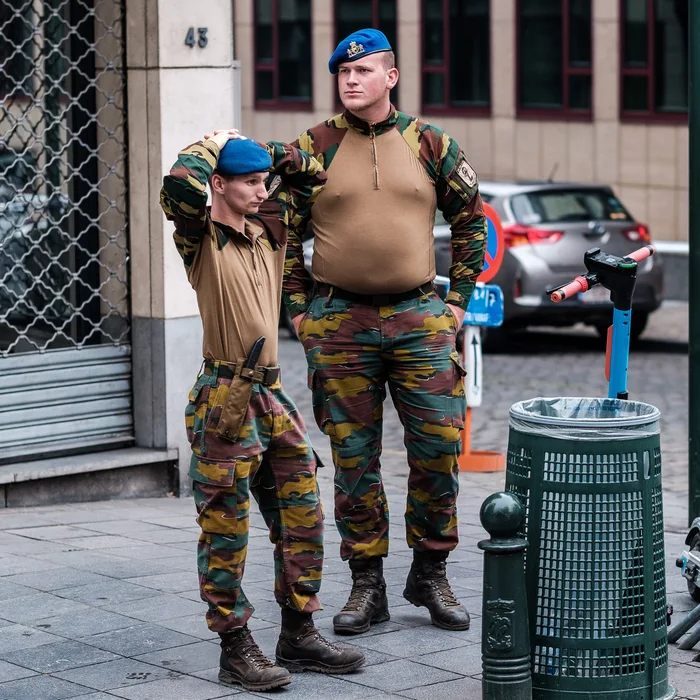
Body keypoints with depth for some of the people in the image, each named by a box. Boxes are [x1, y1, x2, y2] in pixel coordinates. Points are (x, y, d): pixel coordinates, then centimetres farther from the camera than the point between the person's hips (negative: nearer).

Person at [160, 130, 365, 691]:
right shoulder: (202, 236, -7)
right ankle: (236, 650, 6)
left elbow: (312, 179, 25)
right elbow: (180, 185, -28)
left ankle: (299, 636, 20)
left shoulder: (269, 227, 11)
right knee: (226, 531, -1)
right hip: (224, 403, -7)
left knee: (303, 519, 10)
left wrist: (270, 153, 10)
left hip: (272, 397, 7)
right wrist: (213, 145, -10)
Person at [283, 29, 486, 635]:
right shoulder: (313, 149, 2)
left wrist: (458, 300, 8)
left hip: (420, 319, 1)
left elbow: (470, 222, 14)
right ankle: (367, 585, 15)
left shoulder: (431, 145, 5)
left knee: (438, 449, 0)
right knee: (354, 459, 4)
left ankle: (431, 574, 16)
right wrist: (299, 308, 3)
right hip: (338, 325, 0)